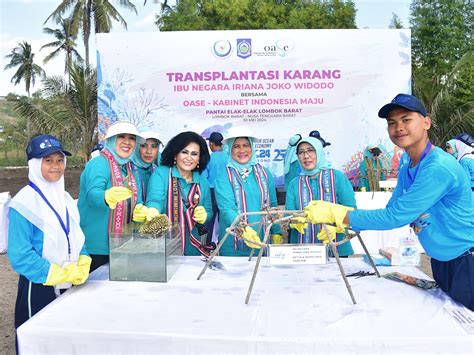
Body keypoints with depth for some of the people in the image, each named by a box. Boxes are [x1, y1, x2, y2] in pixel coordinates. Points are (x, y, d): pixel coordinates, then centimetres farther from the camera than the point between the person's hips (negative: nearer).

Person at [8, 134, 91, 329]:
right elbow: (20, 255, -19)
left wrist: (83, 263, -6)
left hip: (69, 287, 7)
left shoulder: (66, 199, 7)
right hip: (37, 290, -6)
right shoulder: (25, 202, -16)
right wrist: (61, 273, -20)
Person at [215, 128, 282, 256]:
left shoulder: (265, 174, 5)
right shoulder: (223, 178, -6)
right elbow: (226, 209, -17)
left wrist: (276, 233, 4)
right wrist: (244, 229, -33)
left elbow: (272, 206, 11)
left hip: (261, 243, 3)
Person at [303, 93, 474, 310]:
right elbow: (391, 212, 3)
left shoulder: (439, 167, -27)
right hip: (441, 260, 8)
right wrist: (340, 224, -11)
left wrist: (339, 214, -26)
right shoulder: (406, 171, 3)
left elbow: (396, 216, -29)